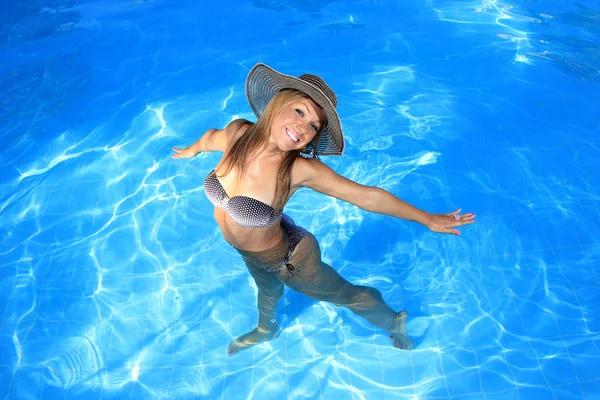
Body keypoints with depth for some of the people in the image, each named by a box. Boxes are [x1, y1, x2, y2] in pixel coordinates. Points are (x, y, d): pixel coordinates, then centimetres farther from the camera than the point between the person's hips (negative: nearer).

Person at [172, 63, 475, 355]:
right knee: (267, 290, 38)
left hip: (284, 261, -5)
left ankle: (393, 322, 53)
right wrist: (191, 151, 24)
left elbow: (367, 196, -27)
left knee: (345, 295, 21)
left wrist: (429, 220, -21)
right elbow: (211, 137, 2)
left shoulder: (301, 169, -35)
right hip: (249, 256, 5)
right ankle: (265, 330, 73)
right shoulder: (237, 132, -22)